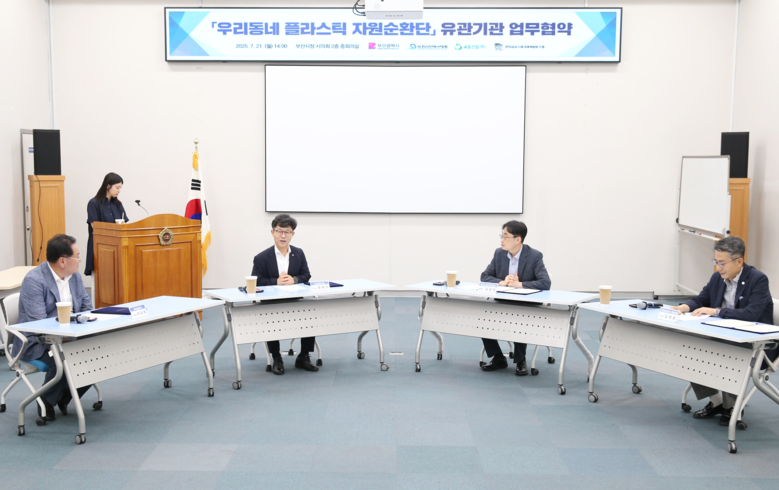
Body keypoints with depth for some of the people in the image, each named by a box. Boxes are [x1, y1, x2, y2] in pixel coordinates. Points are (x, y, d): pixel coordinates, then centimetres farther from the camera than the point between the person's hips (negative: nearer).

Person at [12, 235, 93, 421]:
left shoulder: (75, 276, 7)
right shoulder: (34, 280, -17)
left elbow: (86, 307, 12)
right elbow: (38, 323, -24)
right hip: (36, 343, -7)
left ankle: (65, 398, 5)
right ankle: (46, 403, -5)